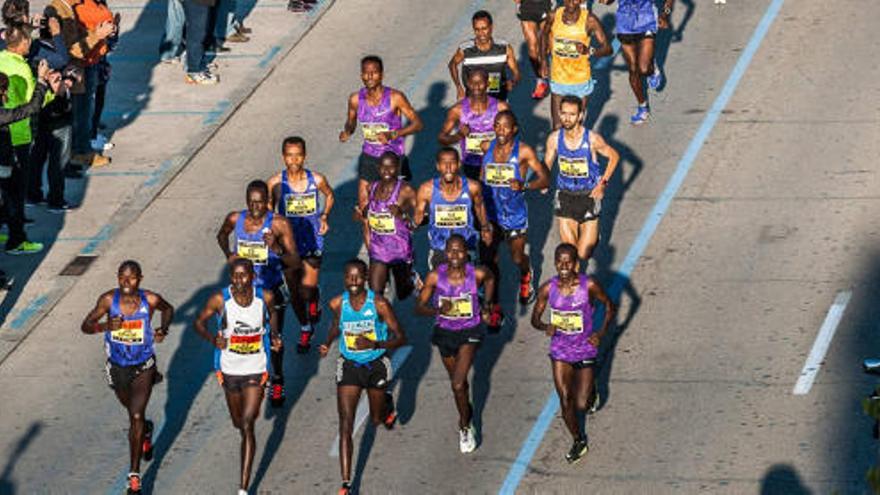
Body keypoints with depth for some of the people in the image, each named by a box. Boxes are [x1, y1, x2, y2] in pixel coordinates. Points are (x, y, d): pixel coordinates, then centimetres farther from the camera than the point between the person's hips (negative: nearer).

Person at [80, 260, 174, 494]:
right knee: (132, 410, 25)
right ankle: (146, 431, 61)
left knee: (136, 417, -12)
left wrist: (163, 329, -11)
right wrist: (105, 326, -31)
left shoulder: (150, 299, -16)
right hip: (117, 367, 3)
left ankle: (134, 475, -8)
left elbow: (168, 309, 7)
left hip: (143, 367, -2)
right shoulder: (108, 299, -16)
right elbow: (85, 326, -11)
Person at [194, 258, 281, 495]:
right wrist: (212, 339, -19)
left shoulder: (265, 297, -10)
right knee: (238, 423, 19)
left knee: (247, 426, -10)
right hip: (230, 370, 2)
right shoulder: (219, 300, -14)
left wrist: (275, 336, -3)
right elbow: (200, 322, 0)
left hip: (256, 371, -2)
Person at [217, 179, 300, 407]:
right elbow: (222, 235, 16)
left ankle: (277, 382, 28)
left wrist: (276, 248, -39)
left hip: (272, 288, -2)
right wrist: (228, 254, -4)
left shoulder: (279, 224, -20)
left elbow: (296, 263, -21)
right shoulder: (235, 219, -10)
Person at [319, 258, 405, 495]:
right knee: (346, 425, -10)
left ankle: (387, 403, 57)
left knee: (376, 420, 19)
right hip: (349, 367, 1)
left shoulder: (379, 304, -19)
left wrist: (374, 344, -32)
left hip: (376, 366, -1)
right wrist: (328, 343, -5)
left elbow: (400, 338, -16)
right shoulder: (337, 303, -10)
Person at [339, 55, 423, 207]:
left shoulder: (395, 98, -17)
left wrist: (392, 135, -29)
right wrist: (347, 132, -12)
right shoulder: (356, 99, -7)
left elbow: (418, 123, -15)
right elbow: (351, 121, 12)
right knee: (363, 203, -1)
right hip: (369, 158, 3)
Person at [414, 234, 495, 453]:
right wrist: (438, 310, -32)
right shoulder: (435, 276, -18)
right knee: (458, 382, 21)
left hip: (469, 332, -2)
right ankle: (467, 414, 50)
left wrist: (487, 306, 9)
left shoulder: (477, 274, -19)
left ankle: (465, 427, 8)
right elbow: (419, 307, -13)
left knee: (458, 384, -14)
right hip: (445, 332, 2)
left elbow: (490, 279, 7)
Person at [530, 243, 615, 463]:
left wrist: (602, 333, -11)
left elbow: (609, 305, -1)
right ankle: (578, 441, 28)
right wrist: (545, 327, -23)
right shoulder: (548, 288, -11)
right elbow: (535, 318, -1)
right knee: (565, 402, 4)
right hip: (559, 351, 2)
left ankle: (591, 391, 36)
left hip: (585, 350, -2)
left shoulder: (589, 286, -17)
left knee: (581, 405, -1)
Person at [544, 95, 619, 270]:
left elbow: (614, 156, -1)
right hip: (565, 197, 2)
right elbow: (546, 165, 5)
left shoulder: (592, 139, -17)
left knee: (583, 254, -2)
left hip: (589, 196, -2)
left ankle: (593, 235, 33)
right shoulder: (554, 138, -9)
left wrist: (603, 183, -7)